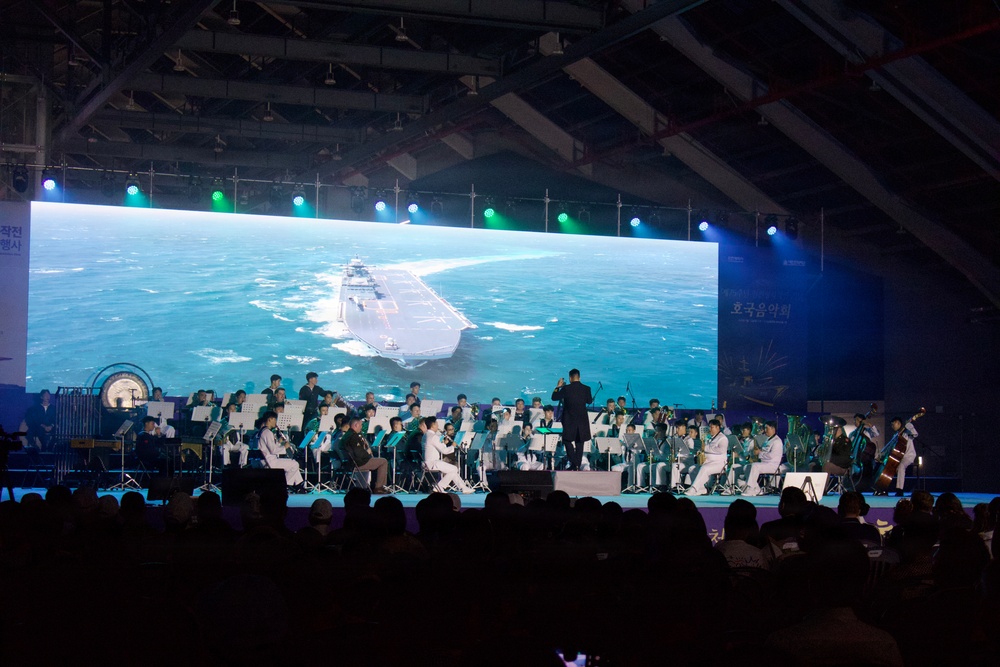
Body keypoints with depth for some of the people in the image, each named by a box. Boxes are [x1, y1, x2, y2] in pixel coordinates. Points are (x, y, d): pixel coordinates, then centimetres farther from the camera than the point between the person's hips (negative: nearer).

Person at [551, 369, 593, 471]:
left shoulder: (566, 388, -12)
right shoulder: (586, 389, -3)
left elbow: (554, 397, -3)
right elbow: (589, 401, 11)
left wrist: (558, 386, 9)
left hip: (569, 420, -3)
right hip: (582, 420, 3)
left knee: (568, 440, 5)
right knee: (579, 443, 12)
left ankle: (573, 463, -10)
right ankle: (578, 465, 12)